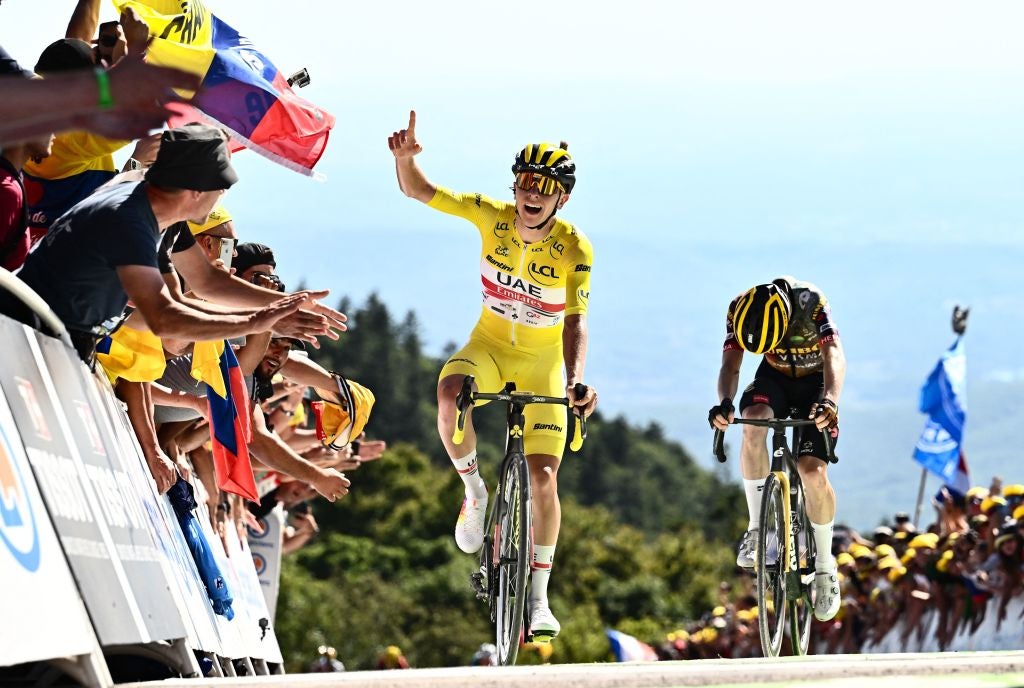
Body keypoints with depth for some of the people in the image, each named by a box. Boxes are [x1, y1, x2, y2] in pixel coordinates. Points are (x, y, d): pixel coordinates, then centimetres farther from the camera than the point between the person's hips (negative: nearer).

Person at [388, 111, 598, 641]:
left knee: (543, 477, -9)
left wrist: (576, 379, -40)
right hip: (490, 343, 1)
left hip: (543, 360, -1)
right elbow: (416, 190, -15)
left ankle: (539, 598, 4)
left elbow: (575, 322, -24)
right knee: (450, 393, -36)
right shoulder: (492, 216, -16)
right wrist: (405, 156, -37)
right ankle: (474, 489, -10)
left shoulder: (575, 249, -21)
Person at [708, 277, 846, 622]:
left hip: (816, 383, -2)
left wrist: (830, 400, -61)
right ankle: (757, 526, -20)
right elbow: (730, 364, -29)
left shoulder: (811, 303, -33)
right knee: (753, 422, -32)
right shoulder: (740, 310, -24)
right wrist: (724, 403, -50)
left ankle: (824, 564, 2)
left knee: (813, 472, -18)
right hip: (775, 379, 2)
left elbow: (834, 356, -42)